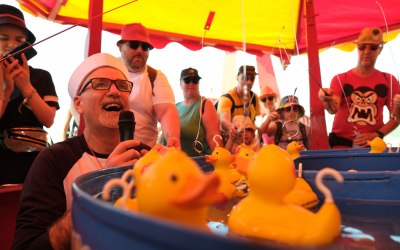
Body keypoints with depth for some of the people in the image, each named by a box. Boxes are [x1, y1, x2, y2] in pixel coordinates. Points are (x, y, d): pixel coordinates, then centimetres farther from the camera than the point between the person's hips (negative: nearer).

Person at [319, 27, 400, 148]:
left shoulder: (389, 80, 5)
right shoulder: (340, 79, 0)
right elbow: (334, 109, -15)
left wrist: (377, 134, -9)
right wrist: (328, 101, -37)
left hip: (372, 143, 2)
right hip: (342, 141, -1)